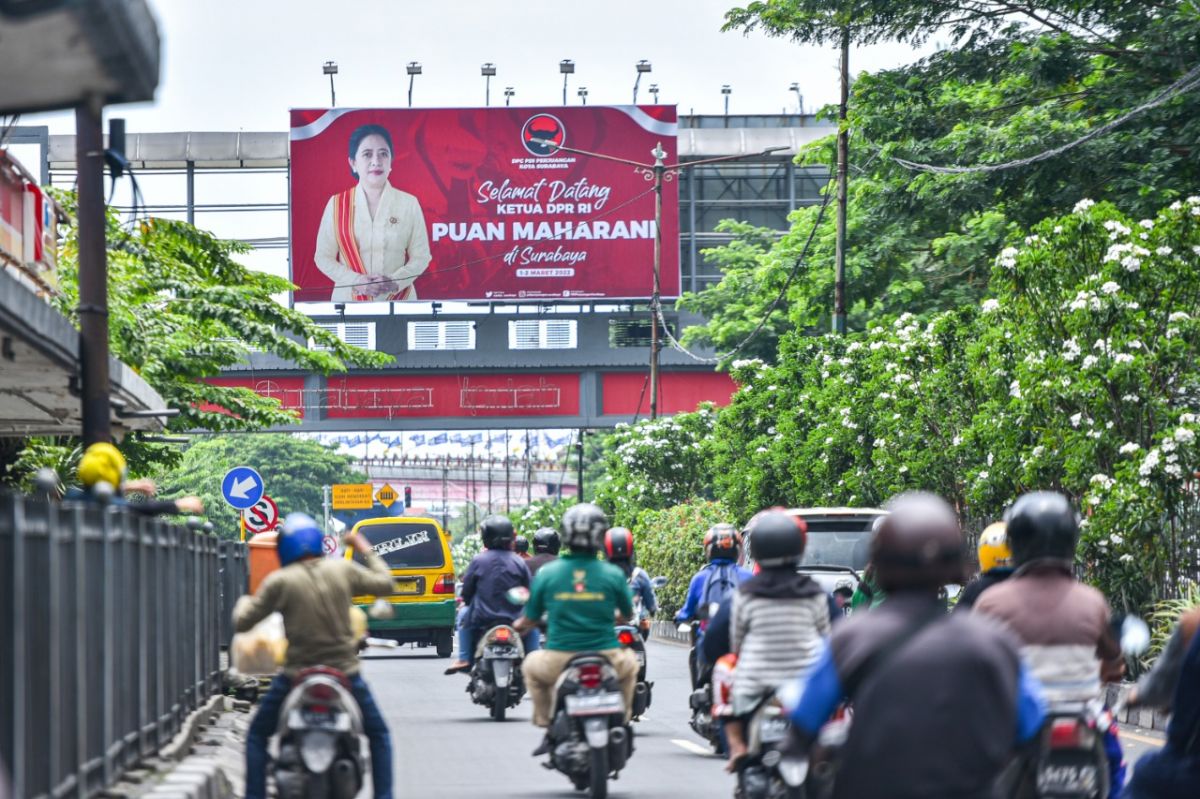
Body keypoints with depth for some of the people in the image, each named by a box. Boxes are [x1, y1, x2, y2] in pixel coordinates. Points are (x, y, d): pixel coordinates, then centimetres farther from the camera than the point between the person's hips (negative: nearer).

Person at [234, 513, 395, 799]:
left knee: (257, 735, 17)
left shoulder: (280, 582, -11)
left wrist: (243, 603, 18)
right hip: (345, 673, 2)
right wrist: (367, 551, 24)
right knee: (379, 735, 20)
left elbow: (243, 622, -5)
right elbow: (384, 584, 10)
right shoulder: (343, 569, -4)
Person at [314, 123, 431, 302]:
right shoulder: (337, 204, -2)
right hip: (349, 297, 0)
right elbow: (323, 256, 1)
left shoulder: (409, 203, -2)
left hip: (398, 298, 0)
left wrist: (394, 281, -15)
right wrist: (356, 281, -13)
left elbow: (421, 256, 1)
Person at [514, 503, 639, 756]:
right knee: (630, 663, 34)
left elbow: (530, 619, 8)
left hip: (559, 661, 0)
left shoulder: (547, 573, -3)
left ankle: (549, 731, 24)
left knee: (532, 665, 33)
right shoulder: (613, 574, -3)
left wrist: (521, 625, 33)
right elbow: (627, 615, 14)